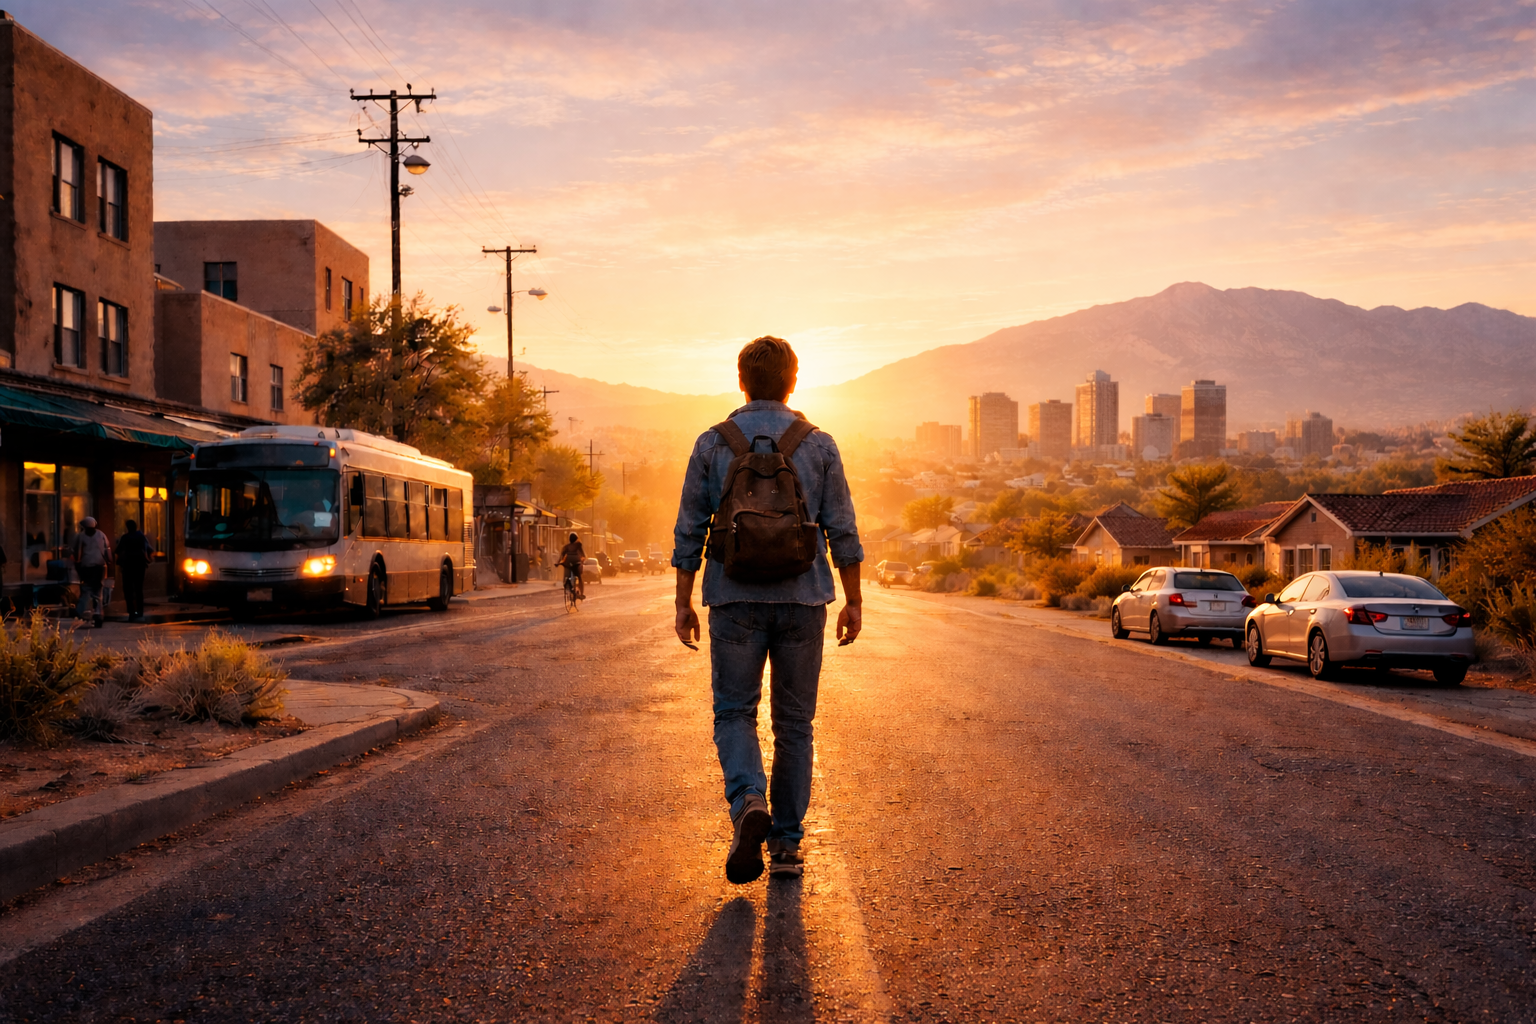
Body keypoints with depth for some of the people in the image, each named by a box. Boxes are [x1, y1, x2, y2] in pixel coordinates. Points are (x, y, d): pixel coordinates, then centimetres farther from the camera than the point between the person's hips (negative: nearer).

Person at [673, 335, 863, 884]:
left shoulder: (712, 444, 1)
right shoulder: (818, 445, 2)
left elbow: (689, 531, 0)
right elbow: (841, 531, 1)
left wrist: (683, 603, 7)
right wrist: (853, 601, 8)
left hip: (736, 601, -1)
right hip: (802, 600, 1)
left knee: (734, 713, 9)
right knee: (793, 721, 10)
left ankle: (748, 803, -17)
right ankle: (786, 844, 12)